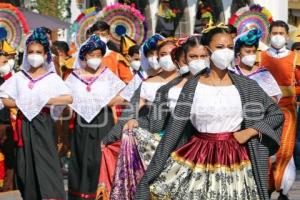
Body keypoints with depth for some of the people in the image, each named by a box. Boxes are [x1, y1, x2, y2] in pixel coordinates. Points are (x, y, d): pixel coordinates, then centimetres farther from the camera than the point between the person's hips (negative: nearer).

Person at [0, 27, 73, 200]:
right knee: (26, 164, 7)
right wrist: (21, 104, -10)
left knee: (46, 163, -8)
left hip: (42, 124, -3)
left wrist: (46, 101, -17)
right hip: (24, 124, 3)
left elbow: (69, 98, -13)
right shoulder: (19, 77, 7)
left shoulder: (52, 78, -2)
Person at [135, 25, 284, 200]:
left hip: (235, 159, 0)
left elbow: (277, 114, 8)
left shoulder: (246, 86, 2)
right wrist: (155, 169, -3)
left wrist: (250, 131, -6)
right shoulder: (193, 86, 1)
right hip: (199, 158, 0)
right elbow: (174, 128, 1)